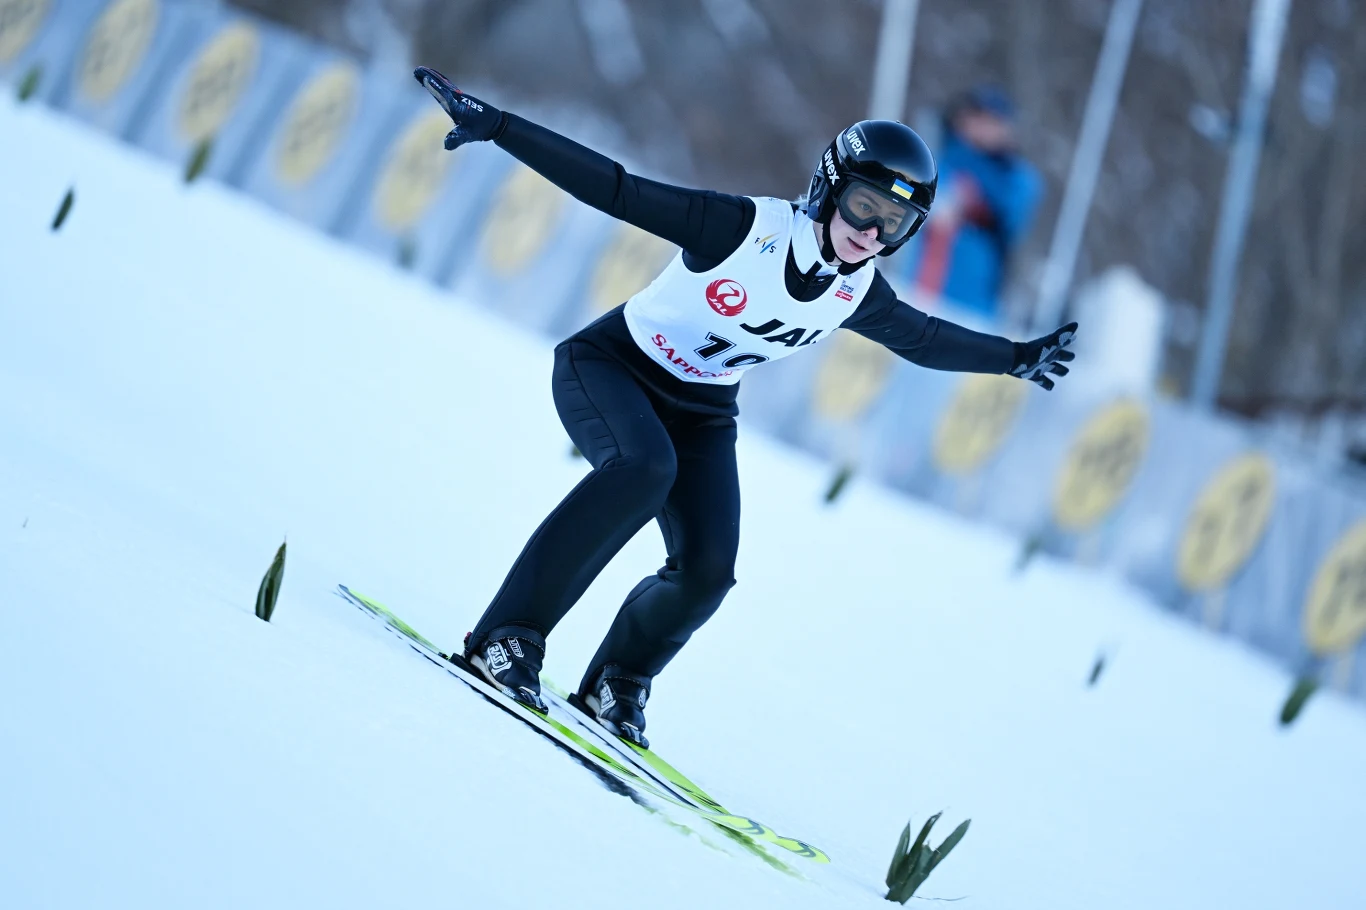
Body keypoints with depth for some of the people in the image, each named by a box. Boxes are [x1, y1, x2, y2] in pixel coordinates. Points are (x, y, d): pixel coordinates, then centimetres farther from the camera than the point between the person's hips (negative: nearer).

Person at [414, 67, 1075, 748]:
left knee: (707, 569, -14)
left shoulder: (856, 295, -8)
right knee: (644, 466, -36)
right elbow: (613, 188, -26)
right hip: (608, 366, -5)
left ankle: (616, 687, 13)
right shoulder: (747, 228, -25)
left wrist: (1016, 358, 24)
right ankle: (506, 637, -32)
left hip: (700, 413, 5)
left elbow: (923, 339, 15)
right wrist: (492, 125, -31)